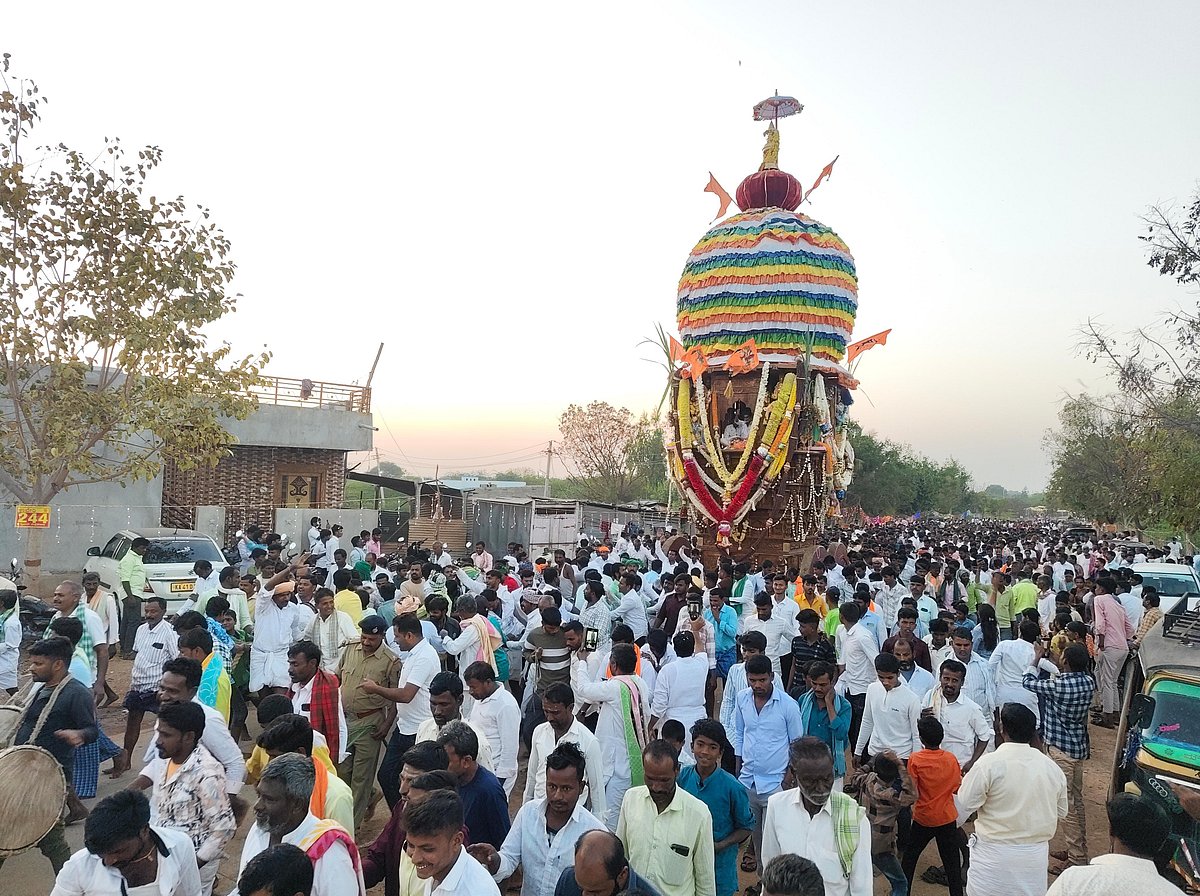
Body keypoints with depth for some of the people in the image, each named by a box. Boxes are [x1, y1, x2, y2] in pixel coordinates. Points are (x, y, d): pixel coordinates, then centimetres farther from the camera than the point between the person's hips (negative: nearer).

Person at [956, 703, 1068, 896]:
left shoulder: (988, 764, -18)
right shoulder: (1052, 767, -2)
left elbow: (964, 806, -14)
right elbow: (1061, 812, 12)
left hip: (995, 854, -4)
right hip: (1036, 855, 5)